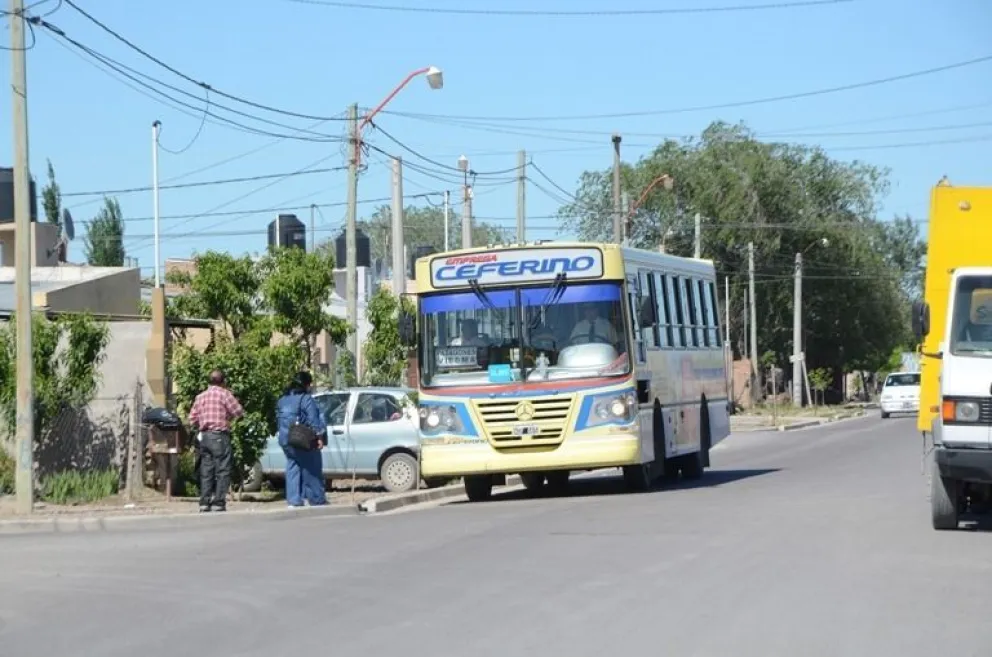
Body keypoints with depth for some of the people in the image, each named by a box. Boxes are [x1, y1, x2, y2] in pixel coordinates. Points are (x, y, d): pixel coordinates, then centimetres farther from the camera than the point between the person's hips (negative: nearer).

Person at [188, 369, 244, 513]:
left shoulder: (201, 396, 12)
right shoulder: (224, 394, -6)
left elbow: (192, 418, 11)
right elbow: (238, 412, -6)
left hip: (204, 436, 6)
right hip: (219, 436, -6)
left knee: (206, 471, 9)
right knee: (222, 471, -3)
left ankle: (204, 503, 7)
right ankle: (218, 502, -8)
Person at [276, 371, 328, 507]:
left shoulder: (283, 400, 12)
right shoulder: (306, 399, -12)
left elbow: (279, 419, 16)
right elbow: (313, 420, -17)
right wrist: (319, 436, -13)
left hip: (286, 441, 7)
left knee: (293, 470, 8)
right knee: (311, 470, 2)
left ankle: (294, 500, 2)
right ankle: (317, 500, 5)